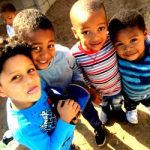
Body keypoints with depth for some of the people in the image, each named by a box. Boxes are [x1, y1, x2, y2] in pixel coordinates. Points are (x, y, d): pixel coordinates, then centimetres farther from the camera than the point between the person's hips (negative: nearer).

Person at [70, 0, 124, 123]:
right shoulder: (75, 54, -34)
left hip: (117, 86, 0)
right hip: (98, 91, 0)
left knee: (117, 103, 35)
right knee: (103, 104, 35)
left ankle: (117, 110, 70)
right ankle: (106, 111, 71)